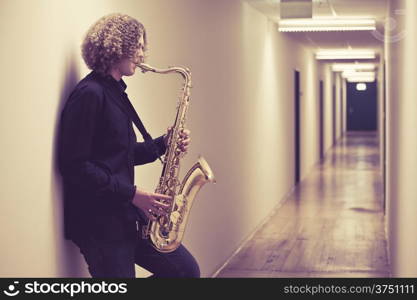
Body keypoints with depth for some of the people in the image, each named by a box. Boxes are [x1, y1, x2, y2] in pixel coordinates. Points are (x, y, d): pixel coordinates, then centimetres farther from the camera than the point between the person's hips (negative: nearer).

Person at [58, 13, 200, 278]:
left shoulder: (116, 93, 15)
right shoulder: (90, 94, -15)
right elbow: (74, 165, -20)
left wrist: (163, 144, 5)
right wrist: (132, 194, -20)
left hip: (127, 217, 9)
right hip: (99, 224, -9)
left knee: (187, 270, 11)